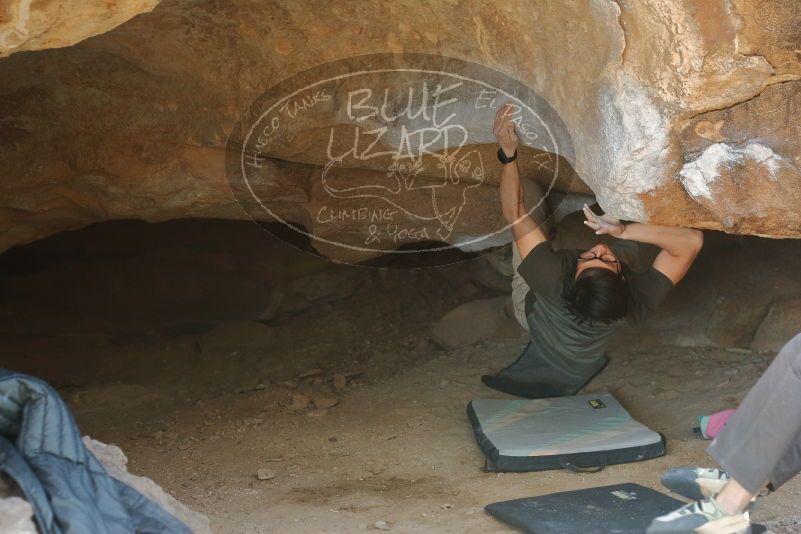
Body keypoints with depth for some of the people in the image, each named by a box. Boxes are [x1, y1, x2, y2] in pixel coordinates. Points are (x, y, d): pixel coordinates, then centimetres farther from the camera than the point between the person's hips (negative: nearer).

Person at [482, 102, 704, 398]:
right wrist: (624, 231, -52)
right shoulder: (637, 304, -44)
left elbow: (516, 216, -44)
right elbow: (692, 240, -43)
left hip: (535, 311, -2)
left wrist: (508, 153, -47)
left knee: (529, 192, -5)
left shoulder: (553, 279, -50)